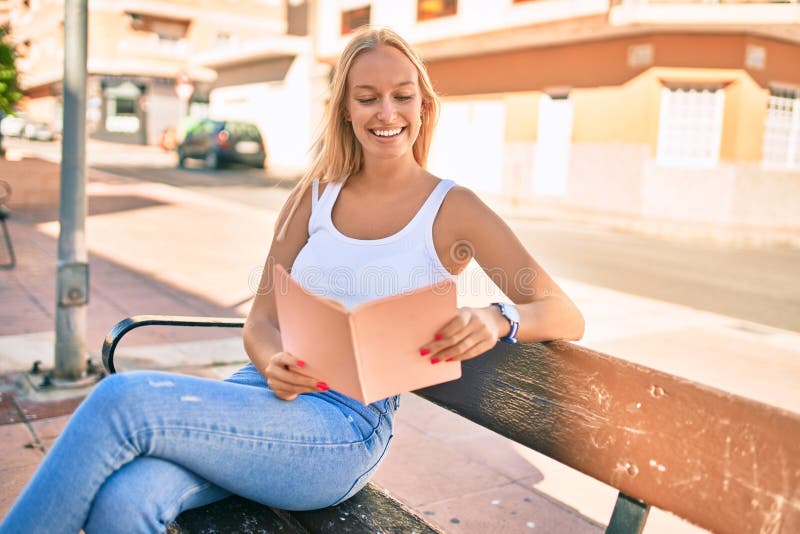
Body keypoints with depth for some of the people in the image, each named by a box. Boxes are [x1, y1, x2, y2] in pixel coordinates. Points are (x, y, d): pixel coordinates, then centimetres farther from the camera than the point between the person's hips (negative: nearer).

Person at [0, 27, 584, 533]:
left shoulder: (452, 210, 0)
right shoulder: (316, 193, 11)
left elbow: (567, 316, -4)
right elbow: (261, 318, 10)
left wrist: (497, 320, -27)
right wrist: (272, 363, -14)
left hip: (347, 429, -3)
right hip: (263, 393, 4)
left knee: (121, 400, -24)